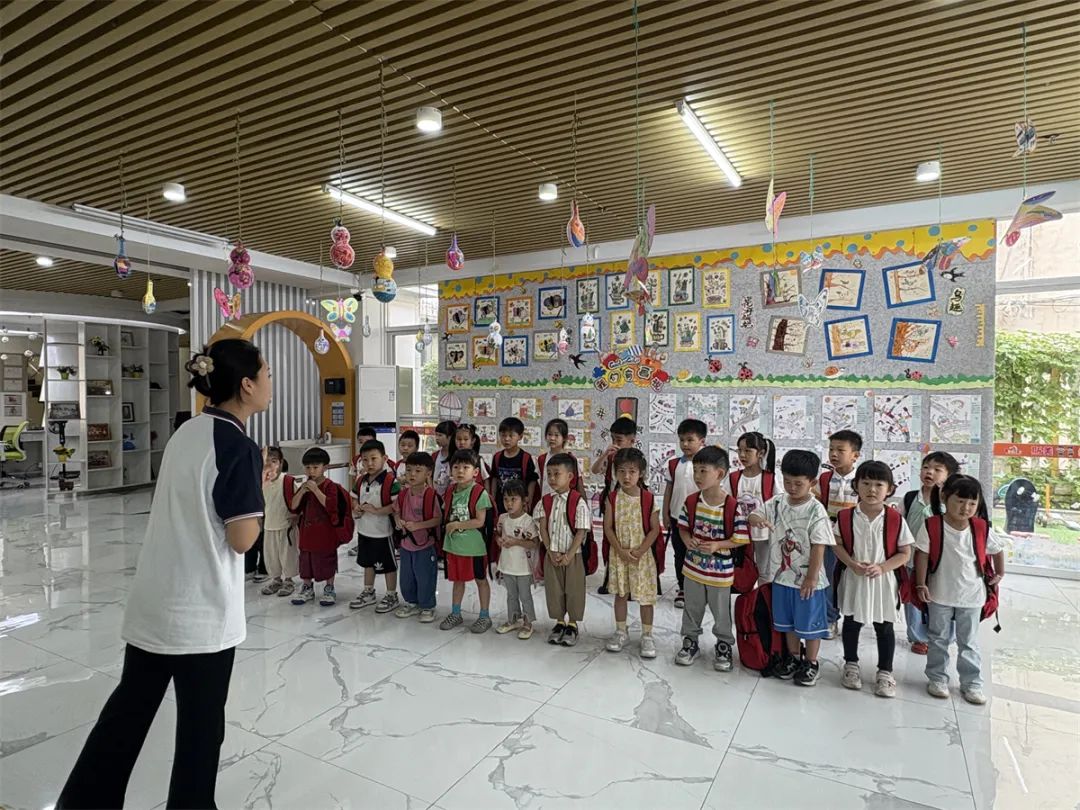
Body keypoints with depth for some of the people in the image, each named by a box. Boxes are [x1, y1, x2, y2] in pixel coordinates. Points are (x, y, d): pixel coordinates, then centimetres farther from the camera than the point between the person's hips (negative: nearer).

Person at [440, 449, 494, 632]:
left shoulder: (479, 492, -16)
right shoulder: (450, 493, 3)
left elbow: (480, 521, -19)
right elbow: (446, 515, 12)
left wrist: (457, 524, -16)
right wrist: (448, 526, -5)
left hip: (474, 546, -5)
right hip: (453, 545, 6)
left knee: (480, 579, 10)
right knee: (457, 579, 19)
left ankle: (485, 616, 23)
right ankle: (455, 614, 34)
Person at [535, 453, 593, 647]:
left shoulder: (578, 502, -13)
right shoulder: (545, 501, 0)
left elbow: (581, 532, -13)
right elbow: (543, 528, 0)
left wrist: (569, 555, -16)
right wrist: (551, 552, -9)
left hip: (572, 556, -4)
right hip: (552, 555, 4)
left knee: (573, 590, 7)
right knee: (554, 590, 13)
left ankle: (572, 625, 24)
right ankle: (560, 622, 30)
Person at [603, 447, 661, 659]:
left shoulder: (649, 499, -10)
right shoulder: (612, 498, -5)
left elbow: (655, 529, -7)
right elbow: (608, 527, -4)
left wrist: (640, 551, -15)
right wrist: (621, 550, -12)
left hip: (642, 554, -2)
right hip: (619, 554, 2)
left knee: (645, 595, 6)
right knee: (621, 594, 13)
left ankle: (647, 635, 20)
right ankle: (621, 632, 27)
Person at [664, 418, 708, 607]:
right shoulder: (674, 464, 1)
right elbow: (668, 490, 6)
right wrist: (665, 514, 4)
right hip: (677, 517, 3)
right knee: (679, 555, 13)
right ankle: (682, 589, 26)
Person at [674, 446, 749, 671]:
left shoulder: (732, 506, -20)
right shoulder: (691, 501, -7)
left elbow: (741, 539, -14)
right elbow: (683, 527, 5)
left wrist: (717, 546, -25)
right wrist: (688, 540, -15)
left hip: (720, 570, -3)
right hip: (693, 566, 4)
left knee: (721, 612, 14)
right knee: (692, 608, 19)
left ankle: (724, 646, 35)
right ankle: (690, 641, 37)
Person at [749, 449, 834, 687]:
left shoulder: (816, 510, -17)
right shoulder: (778, 502, -3)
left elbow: (819, 547, -16)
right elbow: (755, 515, 2)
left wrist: (812, 578, -16)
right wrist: (757, 519, -23)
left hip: (807, 579, -5)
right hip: (782, 575, 5)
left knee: (809, 622, 11)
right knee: (787, 621, 19)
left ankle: (811, 663, 30)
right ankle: (793, 657, 38)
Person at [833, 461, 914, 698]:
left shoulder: (896, 519, -11)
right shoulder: (845, 517, -9)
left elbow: (905, 553, -5)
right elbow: (838, 545, -1)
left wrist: (882, 567, -18)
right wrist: (853, 564, -17)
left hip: (884, 581, -1)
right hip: (853, 579, 1)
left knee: (884, 627, 12)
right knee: (851, 623, 15)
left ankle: (885, 672, 29)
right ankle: (851, 664, 33)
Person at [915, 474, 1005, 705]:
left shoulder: (982, 528, -8)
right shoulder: (931, 526, -16)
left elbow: (998, 550, 11)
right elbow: (922, 556, -10)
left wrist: (999, 574, 13)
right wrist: (921, 585, -10)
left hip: (972, 596, 2)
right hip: (940, 595, -2)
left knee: (969, 642, 14)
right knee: (938, 639, 13)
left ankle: (971, 683, 27)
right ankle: (937, 678, 26)